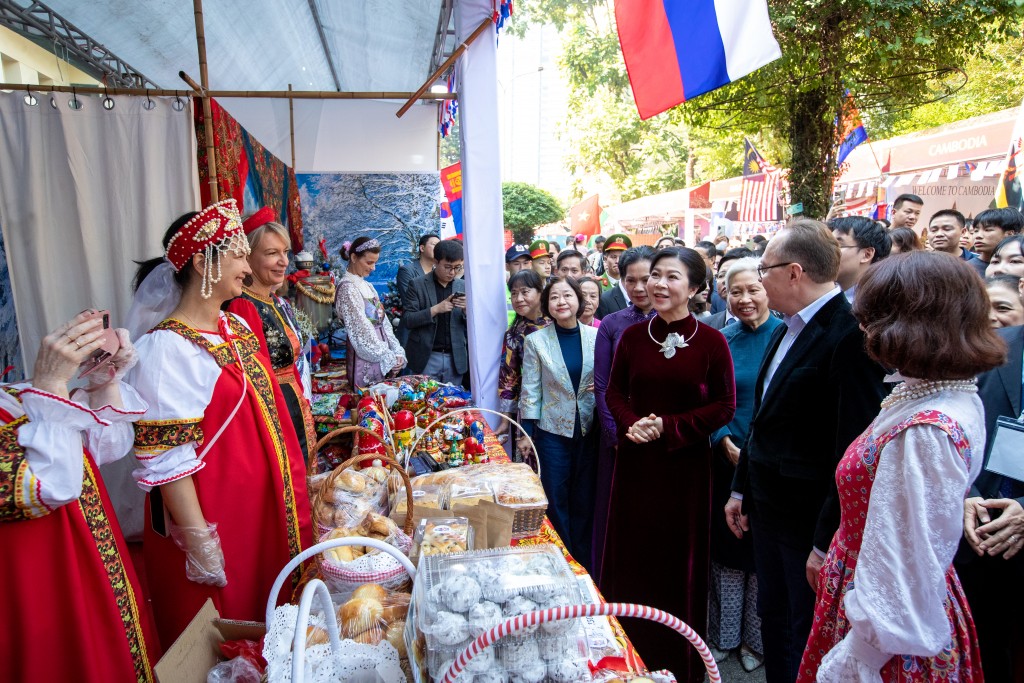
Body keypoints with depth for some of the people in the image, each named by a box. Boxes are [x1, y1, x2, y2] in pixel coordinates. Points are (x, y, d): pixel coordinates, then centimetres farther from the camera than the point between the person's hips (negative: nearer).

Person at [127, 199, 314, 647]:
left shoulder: (237, 328, 6)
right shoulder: (167, 347, -18)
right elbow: (166, 461, -20)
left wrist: (293, 484, 15)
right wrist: (202, 547, -18)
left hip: (266, 507, 7)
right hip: (215, 515, -7)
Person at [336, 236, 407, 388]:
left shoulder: (366, 285, 14)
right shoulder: (348, 287, -11)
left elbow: (384, 323, 10)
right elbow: (362, 331, -16)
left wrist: (397, 352, -1)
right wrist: (389, 358, -14)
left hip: (381, 355, 8)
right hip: (366, 358, -8)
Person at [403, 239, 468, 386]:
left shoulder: (464, 286, 6)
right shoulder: (418, 285, -2)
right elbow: (408, 320, -7)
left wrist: (467, 309, -13)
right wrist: (436, 309, -19)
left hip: (455, 358, 2)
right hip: (426, 357, -2)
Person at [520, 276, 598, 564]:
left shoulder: (596, 336, 0)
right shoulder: (536, 341, -4)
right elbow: (530, 390, -2)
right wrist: (525, 433, -4)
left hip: (590, 430, 2)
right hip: (552, 431, -1)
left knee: (585, 499, 11)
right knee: (556, 500, 7)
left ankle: (584, 562, 28)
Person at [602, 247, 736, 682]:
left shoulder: (711, 341, -8)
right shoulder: (632, 336, 1)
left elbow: (724, 406, -6)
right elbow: (615, 392, 8)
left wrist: (669, 427, -15)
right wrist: (630, 423, -12)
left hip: (685, 465, -2)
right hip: (636, 461, 3)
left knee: (679, 558, 8)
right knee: (631, 552, 10)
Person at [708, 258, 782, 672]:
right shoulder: (720, 341, 1)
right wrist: (726, 444, -9)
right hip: (728, 459, 3)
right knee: (727, 545, 12)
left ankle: (756, 638, 30)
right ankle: (724, 634, 30)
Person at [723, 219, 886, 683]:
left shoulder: (850, 336, -21)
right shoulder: (786, 331, 9)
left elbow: (853, 449, -24)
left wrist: (827, 542, -21)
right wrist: (741, 489, 17)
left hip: (811, 521, -8)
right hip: (768, 512, 8)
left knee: (809, 644, 10)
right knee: (773, 623, 22)